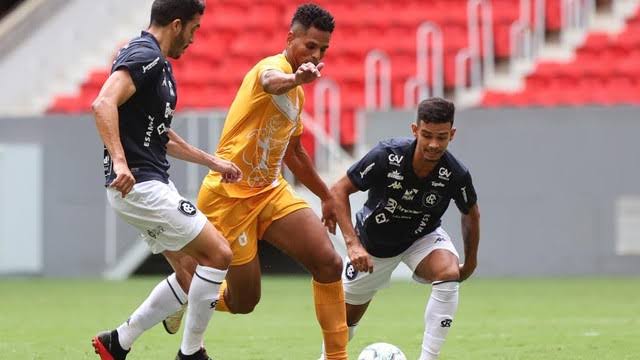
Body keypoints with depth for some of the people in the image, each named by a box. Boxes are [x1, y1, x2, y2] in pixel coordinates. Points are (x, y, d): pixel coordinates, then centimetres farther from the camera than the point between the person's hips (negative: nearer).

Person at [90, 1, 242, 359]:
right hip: (139, 185, -11)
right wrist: (119, 161, -39)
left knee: (194, 273, 13)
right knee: (219, 254, -9)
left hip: (154, 184, 11)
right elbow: (104, 104, -29)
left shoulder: (157, 63, 19)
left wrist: (211, 161, 29)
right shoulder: (144, 56, -14)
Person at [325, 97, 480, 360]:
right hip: (373, 242, 0)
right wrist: (353, 243, -31)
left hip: (422, 237, 0)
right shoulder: (386, 156, -31)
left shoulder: (456, 175, -25)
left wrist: (471, 262, 8)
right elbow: (338, 190, -22)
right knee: (346, 317, 9)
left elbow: (471, 214, -2)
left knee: (449, 274, -32)